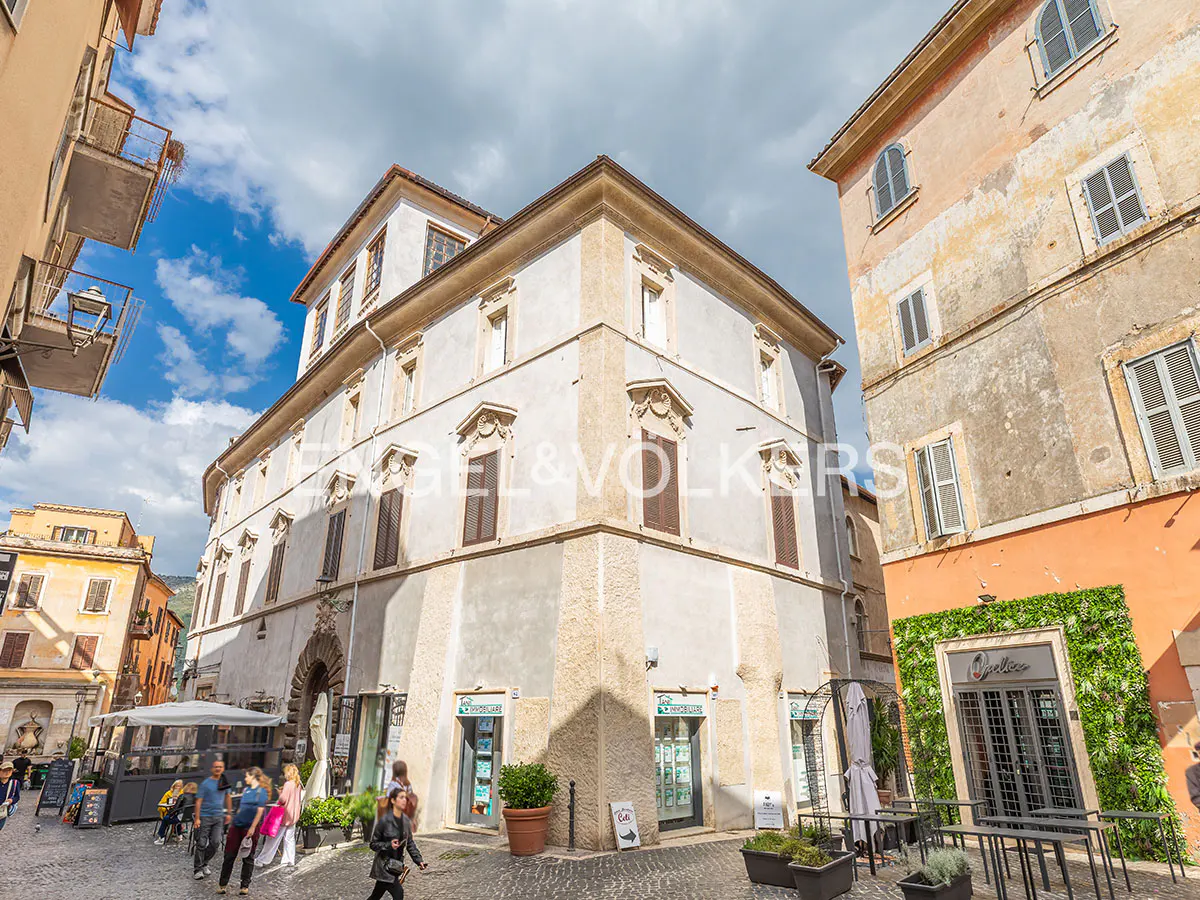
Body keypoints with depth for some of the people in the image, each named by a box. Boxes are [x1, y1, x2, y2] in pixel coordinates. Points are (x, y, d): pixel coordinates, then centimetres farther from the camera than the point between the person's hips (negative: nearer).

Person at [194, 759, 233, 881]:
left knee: (215, 842, 0)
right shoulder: (205, 783, -8)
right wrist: (197, 818, -17)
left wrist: (229, 813, 17)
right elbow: (198, 801, -11)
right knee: (201, 844, 0)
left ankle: (204, 864, 20)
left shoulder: (224, 782, 8)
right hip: (205, 817, -4)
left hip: (218, 817, 4)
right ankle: (197, 869, 13)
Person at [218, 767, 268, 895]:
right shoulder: (246, 790, 14)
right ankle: (222, 884, 16)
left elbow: (260, 811, -13)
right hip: (237, 826, 6)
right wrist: (233, 822, 17)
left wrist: (252, 828, -18)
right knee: (229, 856, 6)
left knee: (248, 858, 4)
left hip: (250, 828, -6)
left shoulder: (261, 791, -8)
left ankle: (245, 886, 15)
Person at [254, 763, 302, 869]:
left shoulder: (288, 784, -18)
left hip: (284, 815, -8)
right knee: (290, 838, 12)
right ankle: (290, 860, 15)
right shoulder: (298, 785, 7)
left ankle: (262, 860, 8)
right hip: (293, 815, 8)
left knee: (274, 838, 1)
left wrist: (280, 793, -3)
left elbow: (283, 799, -21)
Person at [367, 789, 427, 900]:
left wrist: (419, 861, -4)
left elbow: (410, 843, 6)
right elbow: (373, 844, -10)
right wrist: (389, 845, -26)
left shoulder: (406, 820, 1)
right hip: (384, 865, -6)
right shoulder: (384, 820, -17)